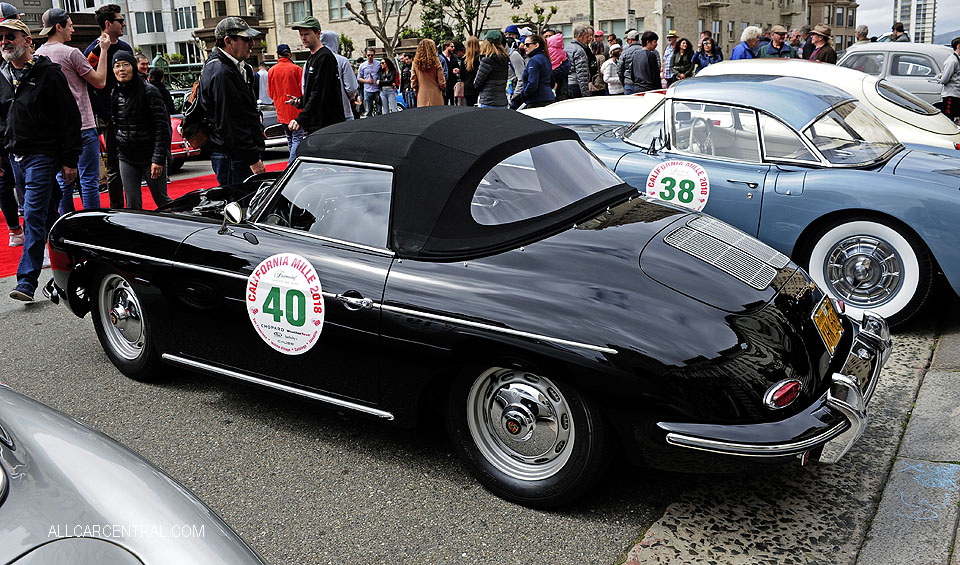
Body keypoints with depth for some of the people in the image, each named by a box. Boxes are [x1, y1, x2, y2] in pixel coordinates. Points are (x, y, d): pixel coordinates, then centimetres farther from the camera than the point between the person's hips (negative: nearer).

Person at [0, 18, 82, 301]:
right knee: (47, 214, 15)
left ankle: (26, 281, -12)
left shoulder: (47, 73, -9)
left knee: (34, 216, -12)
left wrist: (70, 160, -13)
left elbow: (70, 118, -10)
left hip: (42, 155, -7)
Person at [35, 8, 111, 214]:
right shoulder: (70, 53, -12)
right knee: (89, 181, -3)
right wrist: (103, 51, 1)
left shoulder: (37, 55, 10)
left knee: (63, 181, 12)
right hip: (82, 127, -7)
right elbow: (100, 81, -5)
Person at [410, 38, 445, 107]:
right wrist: (442, 87, 15)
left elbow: (413, 80, 3)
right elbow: (441, 80, -5)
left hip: (421, 97, 3)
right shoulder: (435, 62, -8)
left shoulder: (416, 63, -1)